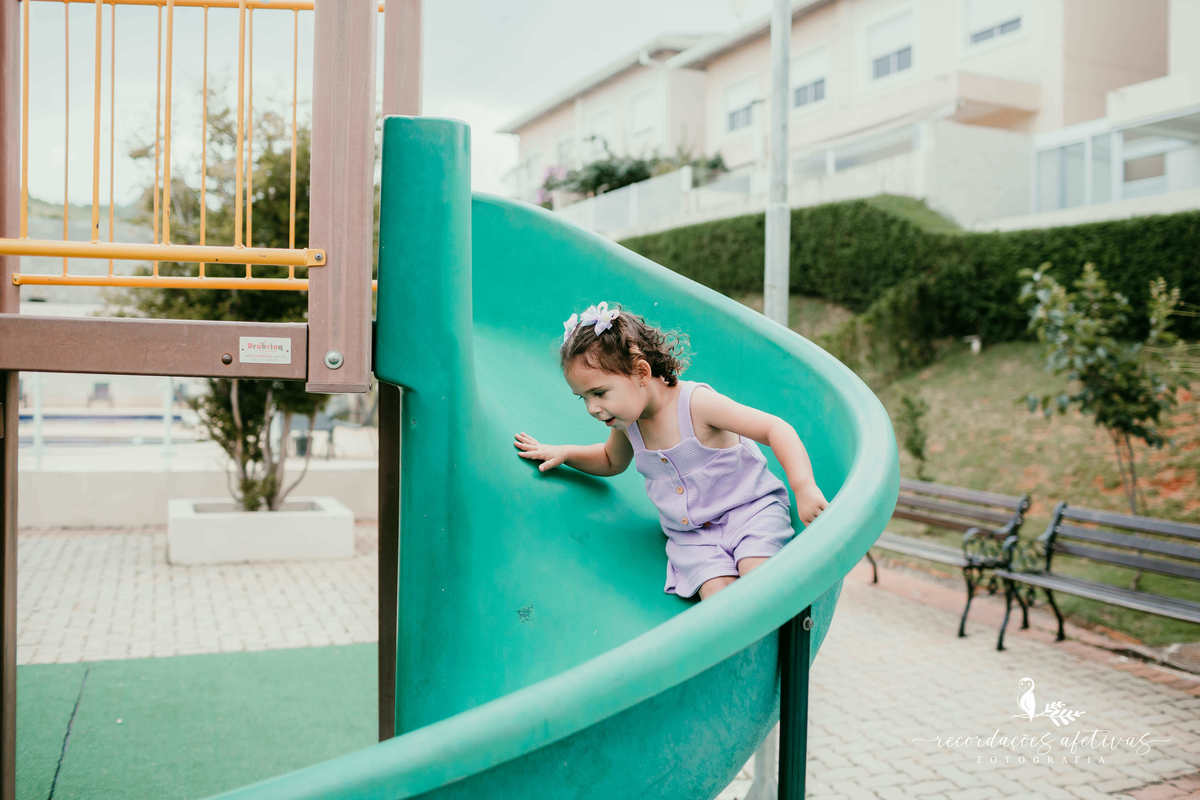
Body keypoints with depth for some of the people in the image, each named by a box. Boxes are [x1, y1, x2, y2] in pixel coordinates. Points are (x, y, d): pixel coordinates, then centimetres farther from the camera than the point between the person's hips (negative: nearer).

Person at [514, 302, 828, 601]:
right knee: (718, 595, -24)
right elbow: (613, 461, 27)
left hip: (750, 507, -4)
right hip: (691, 534, 4)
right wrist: (563, 452, 14)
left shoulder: (696, 402, -18)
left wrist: (804, 487, -33)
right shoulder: (626, 421, 1)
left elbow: (776, 429, -22)